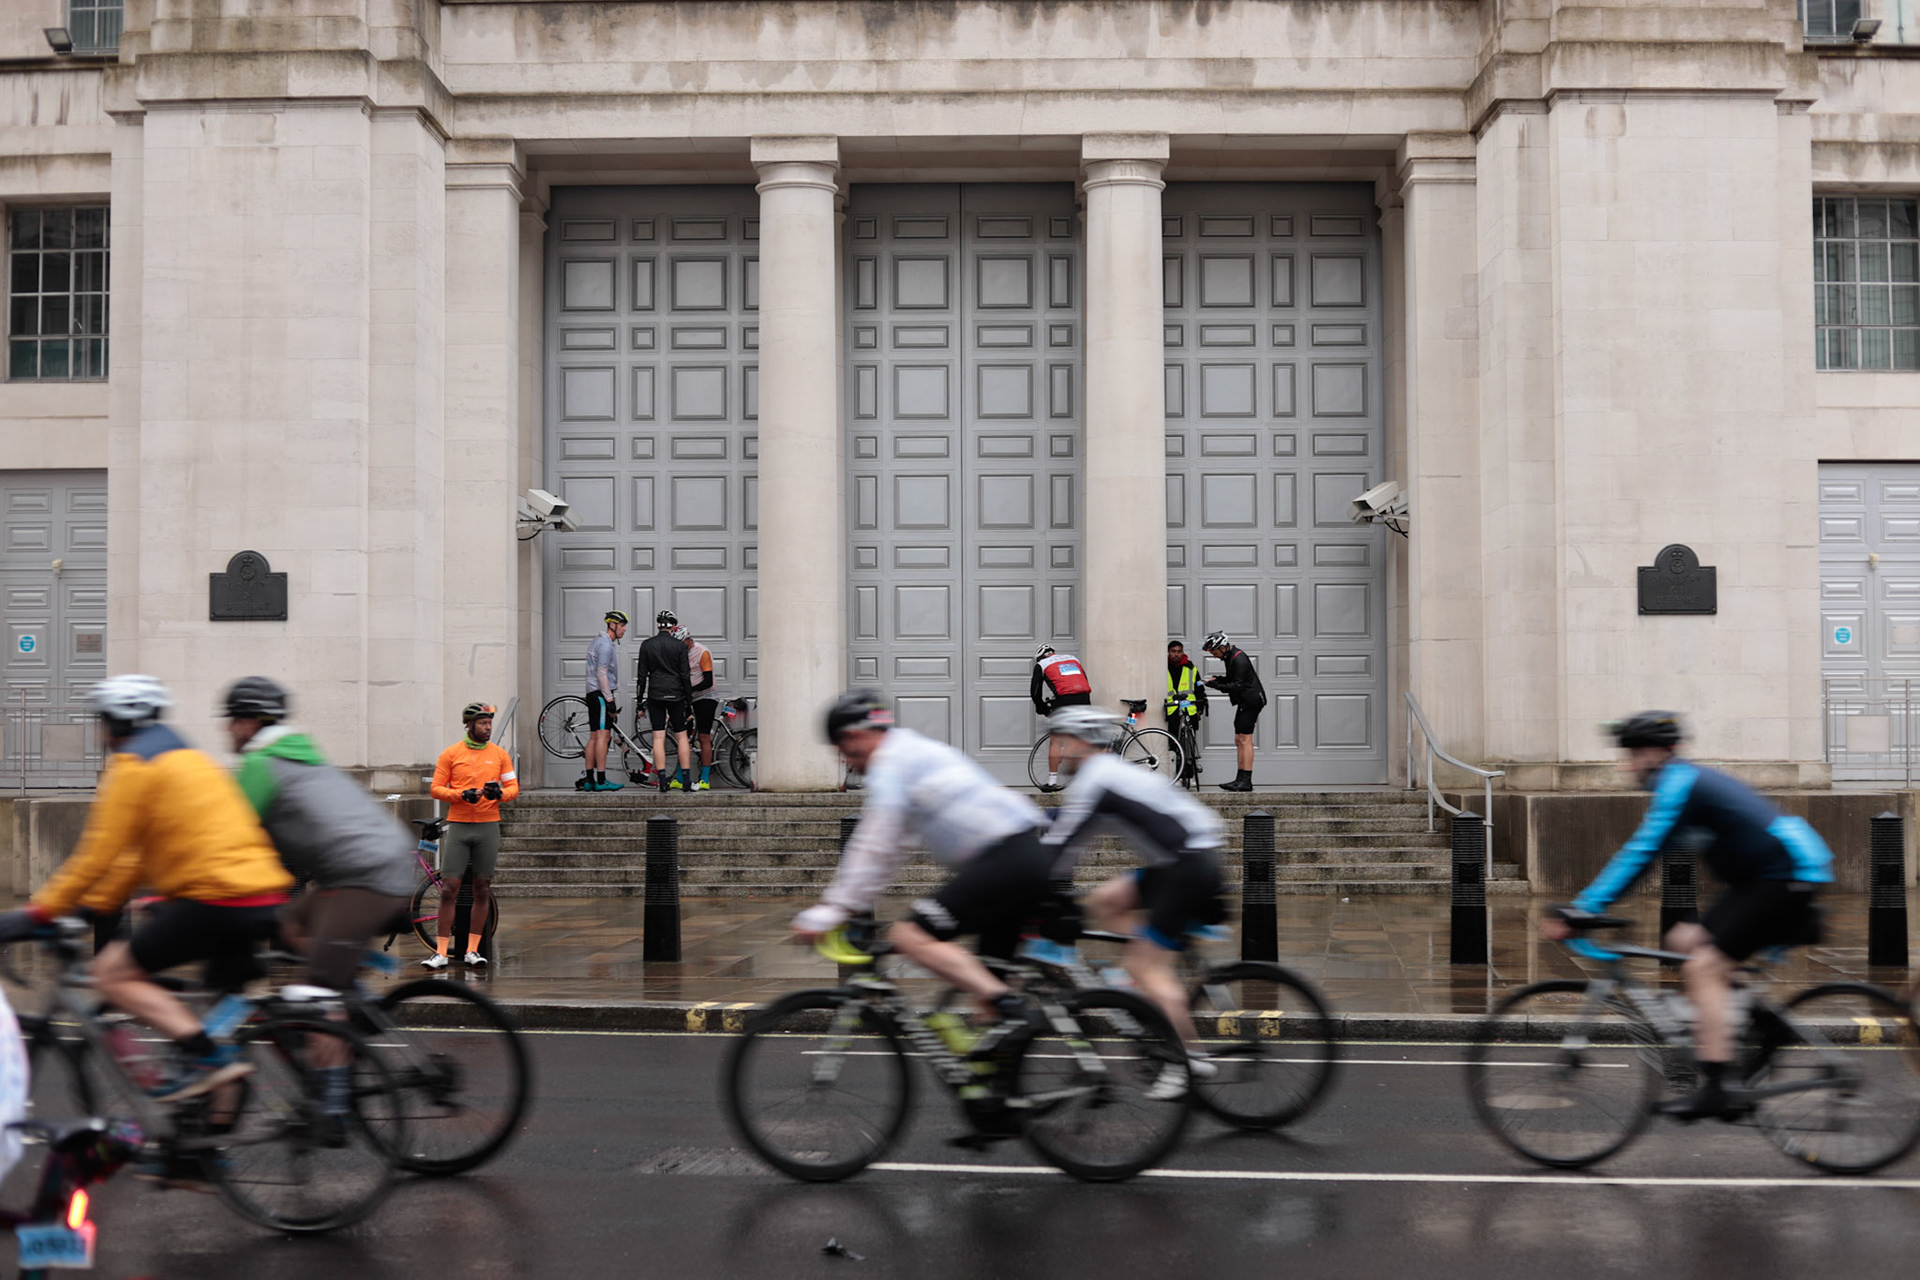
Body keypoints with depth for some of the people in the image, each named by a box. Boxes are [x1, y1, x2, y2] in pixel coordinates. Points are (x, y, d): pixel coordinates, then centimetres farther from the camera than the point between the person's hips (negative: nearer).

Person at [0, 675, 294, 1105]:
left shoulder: (133, 767, -3)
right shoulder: (189, 759, 25)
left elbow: (98, 854, -7)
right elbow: (141, 852, 29)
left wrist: (36, 914, -1)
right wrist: (93, 905, 28)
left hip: (216, 896, -9)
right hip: (266, 896, 9)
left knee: (112, 973, 1)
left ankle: (205, 1056, -11)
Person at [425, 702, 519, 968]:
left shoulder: (499, 754, 8)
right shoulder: (451, 754, 3)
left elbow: (513, 788, 8)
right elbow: (436, 788, 2)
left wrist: (500, 793, -14)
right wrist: (462, 794, -15)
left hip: (488, 827, 2)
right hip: (458, 826, -2)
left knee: (482, 890, 4)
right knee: (449, 889, -6)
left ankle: (473, 950, 12)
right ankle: (441, 953, -2)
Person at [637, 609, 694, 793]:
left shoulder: (647, 645, 2)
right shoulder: (680, 645, -3)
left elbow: (642, 675, 3)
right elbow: (685, 675, -3)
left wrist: (640, 700, 9)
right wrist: (689, 699, 4)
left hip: (655, 695, 1)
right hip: (676, 695, -1)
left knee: (658, 738, 1)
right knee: (681, 736, 7)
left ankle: (663, 781, -4)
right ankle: (685, 781, 3)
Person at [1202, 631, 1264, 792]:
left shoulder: (1239, 659, -20)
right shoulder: (1231, 656, 12)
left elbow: (1238, 686, -24)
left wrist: (1218, 686, -25)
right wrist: (1218, 679, 6)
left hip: (1250, 701, -10)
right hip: (1244, 702, 10)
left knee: (1245, 739, -12)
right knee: (1239, 740, 10)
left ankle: (1246, 781, -14)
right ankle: (1240, 779, 11)